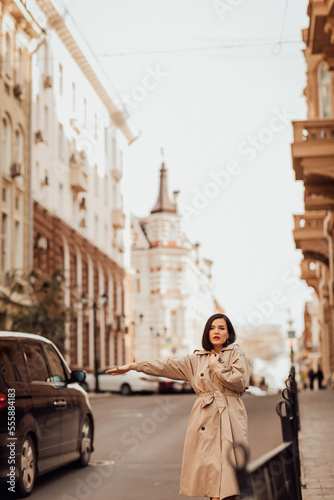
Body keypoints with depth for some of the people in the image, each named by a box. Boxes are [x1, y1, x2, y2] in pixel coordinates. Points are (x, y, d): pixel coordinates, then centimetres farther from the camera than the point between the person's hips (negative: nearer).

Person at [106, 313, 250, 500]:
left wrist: (216, 365, -1)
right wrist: (133, 366, 8)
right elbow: (168, 366, 12)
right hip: (205, 419, 3)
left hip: (229, 418, -3)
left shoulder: (236, 353, 7)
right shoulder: (197, 359, 16)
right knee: (208, 464, -3)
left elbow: (240, 382, -7)